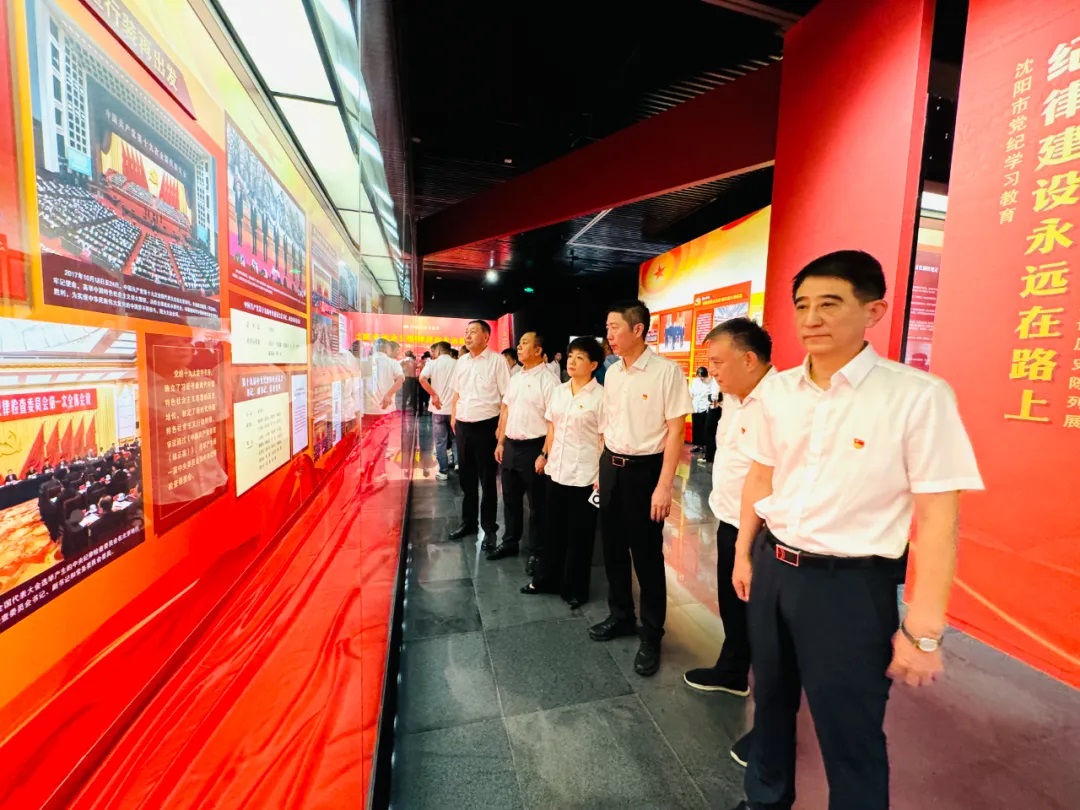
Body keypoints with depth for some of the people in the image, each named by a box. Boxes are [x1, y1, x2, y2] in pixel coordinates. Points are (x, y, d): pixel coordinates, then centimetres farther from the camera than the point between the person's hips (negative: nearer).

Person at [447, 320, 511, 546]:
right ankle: (468, 522, 32)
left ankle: (489, 527, 20)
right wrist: (453, 417, 10)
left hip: (486, 426, -6)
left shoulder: (497, 361, -8)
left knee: (487, 479, 5)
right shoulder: (461, 362, 11)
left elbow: (506, 396, -10)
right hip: (463, 426, 6)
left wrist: (501, 427, -14)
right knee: (467, 478, 16)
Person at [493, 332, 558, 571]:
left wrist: (545, 454, -19)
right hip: (511, 445, 7)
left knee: (536, 503, 7)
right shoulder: (515, 378, 11)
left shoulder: (548, 381, -13)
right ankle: (510, 542, 37)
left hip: (533, 447, -7)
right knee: (510, 498, 19)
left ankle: (535, 551, 24)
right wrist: (501, 442, 14)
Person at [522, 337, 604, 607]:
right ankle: (547, 579, 36)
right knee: (553, 529, 18)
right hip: (557, 471, 6)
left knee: (579, 535, 9)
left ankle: (574, 589, 27)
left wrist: (602, 475, -14)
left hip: (584, 475, -6)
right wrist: (545, 455, 15)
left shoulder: (600, 396, -11)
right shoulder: (559, 391, 7)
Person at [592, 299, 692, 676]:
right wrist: (602, 469, 13)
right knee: (613, 548, 17)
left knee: (647, 556, 7)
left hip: (644, 469, -6)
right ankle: (621, 616, 39)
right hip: (611, 467, 7)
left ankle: (651, 635, 27)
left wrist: (664, 486, -17)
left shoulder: (666, 371, -13)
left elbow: (676, 431, -14)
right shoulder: (612, 373, 7)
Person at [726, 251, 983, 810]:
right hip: (772, 567, 5)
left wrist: (924, 630, -12)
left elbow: (938, 515, -13)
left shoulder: (919, 396, -15)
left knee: (850, 735, 13)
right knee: (770, 700, 25)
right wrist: (743, 554, 13)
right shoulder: (774, 392, -1)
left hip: (851, 582, -5)